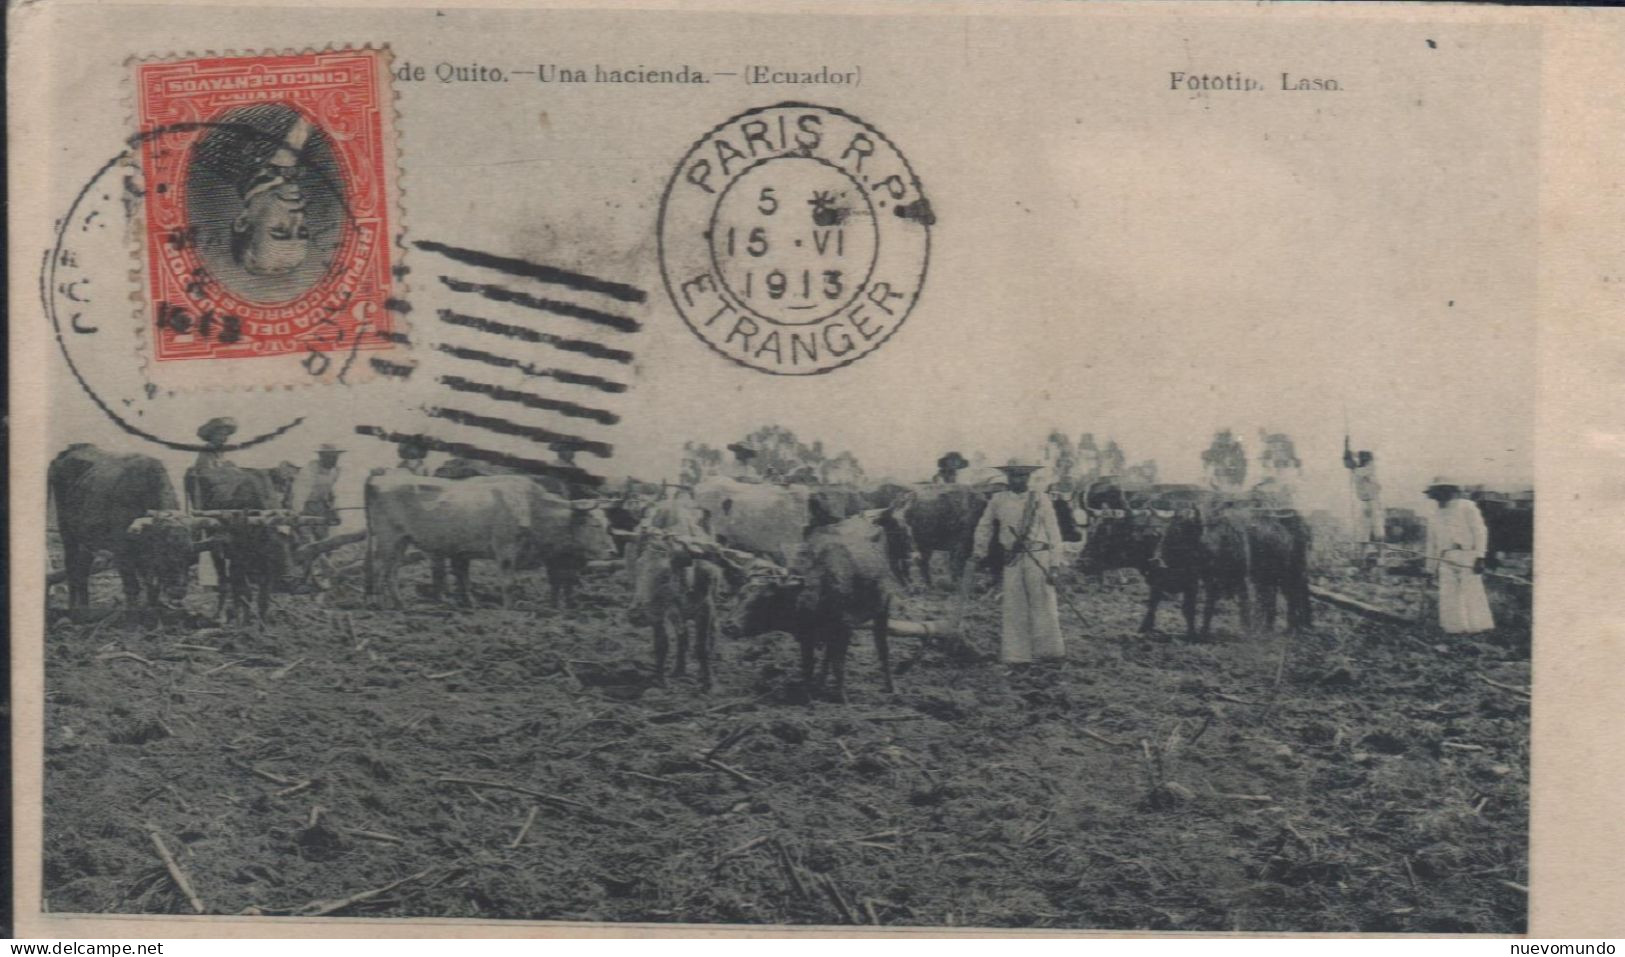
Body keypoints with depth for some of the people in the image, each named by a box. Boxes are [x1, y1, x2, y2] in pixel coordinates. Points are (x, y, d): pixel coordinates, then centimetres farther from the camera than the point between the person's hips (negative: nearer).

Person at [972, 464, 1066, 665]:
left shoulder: (1040, 499, 2)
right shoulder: (997, 500, 6)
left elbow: (1052, 530, 2)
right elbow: (984, 527, 17)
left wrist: (1055, 560, -3)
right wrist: (980, 553, 19)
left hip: (1039, 557, -2)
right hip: (1012, 559, 2)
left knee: (1042, 603, -2)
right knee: (1014, 607, 4)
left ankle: (1049, 649, 7)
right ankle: (1015, 654, 10)